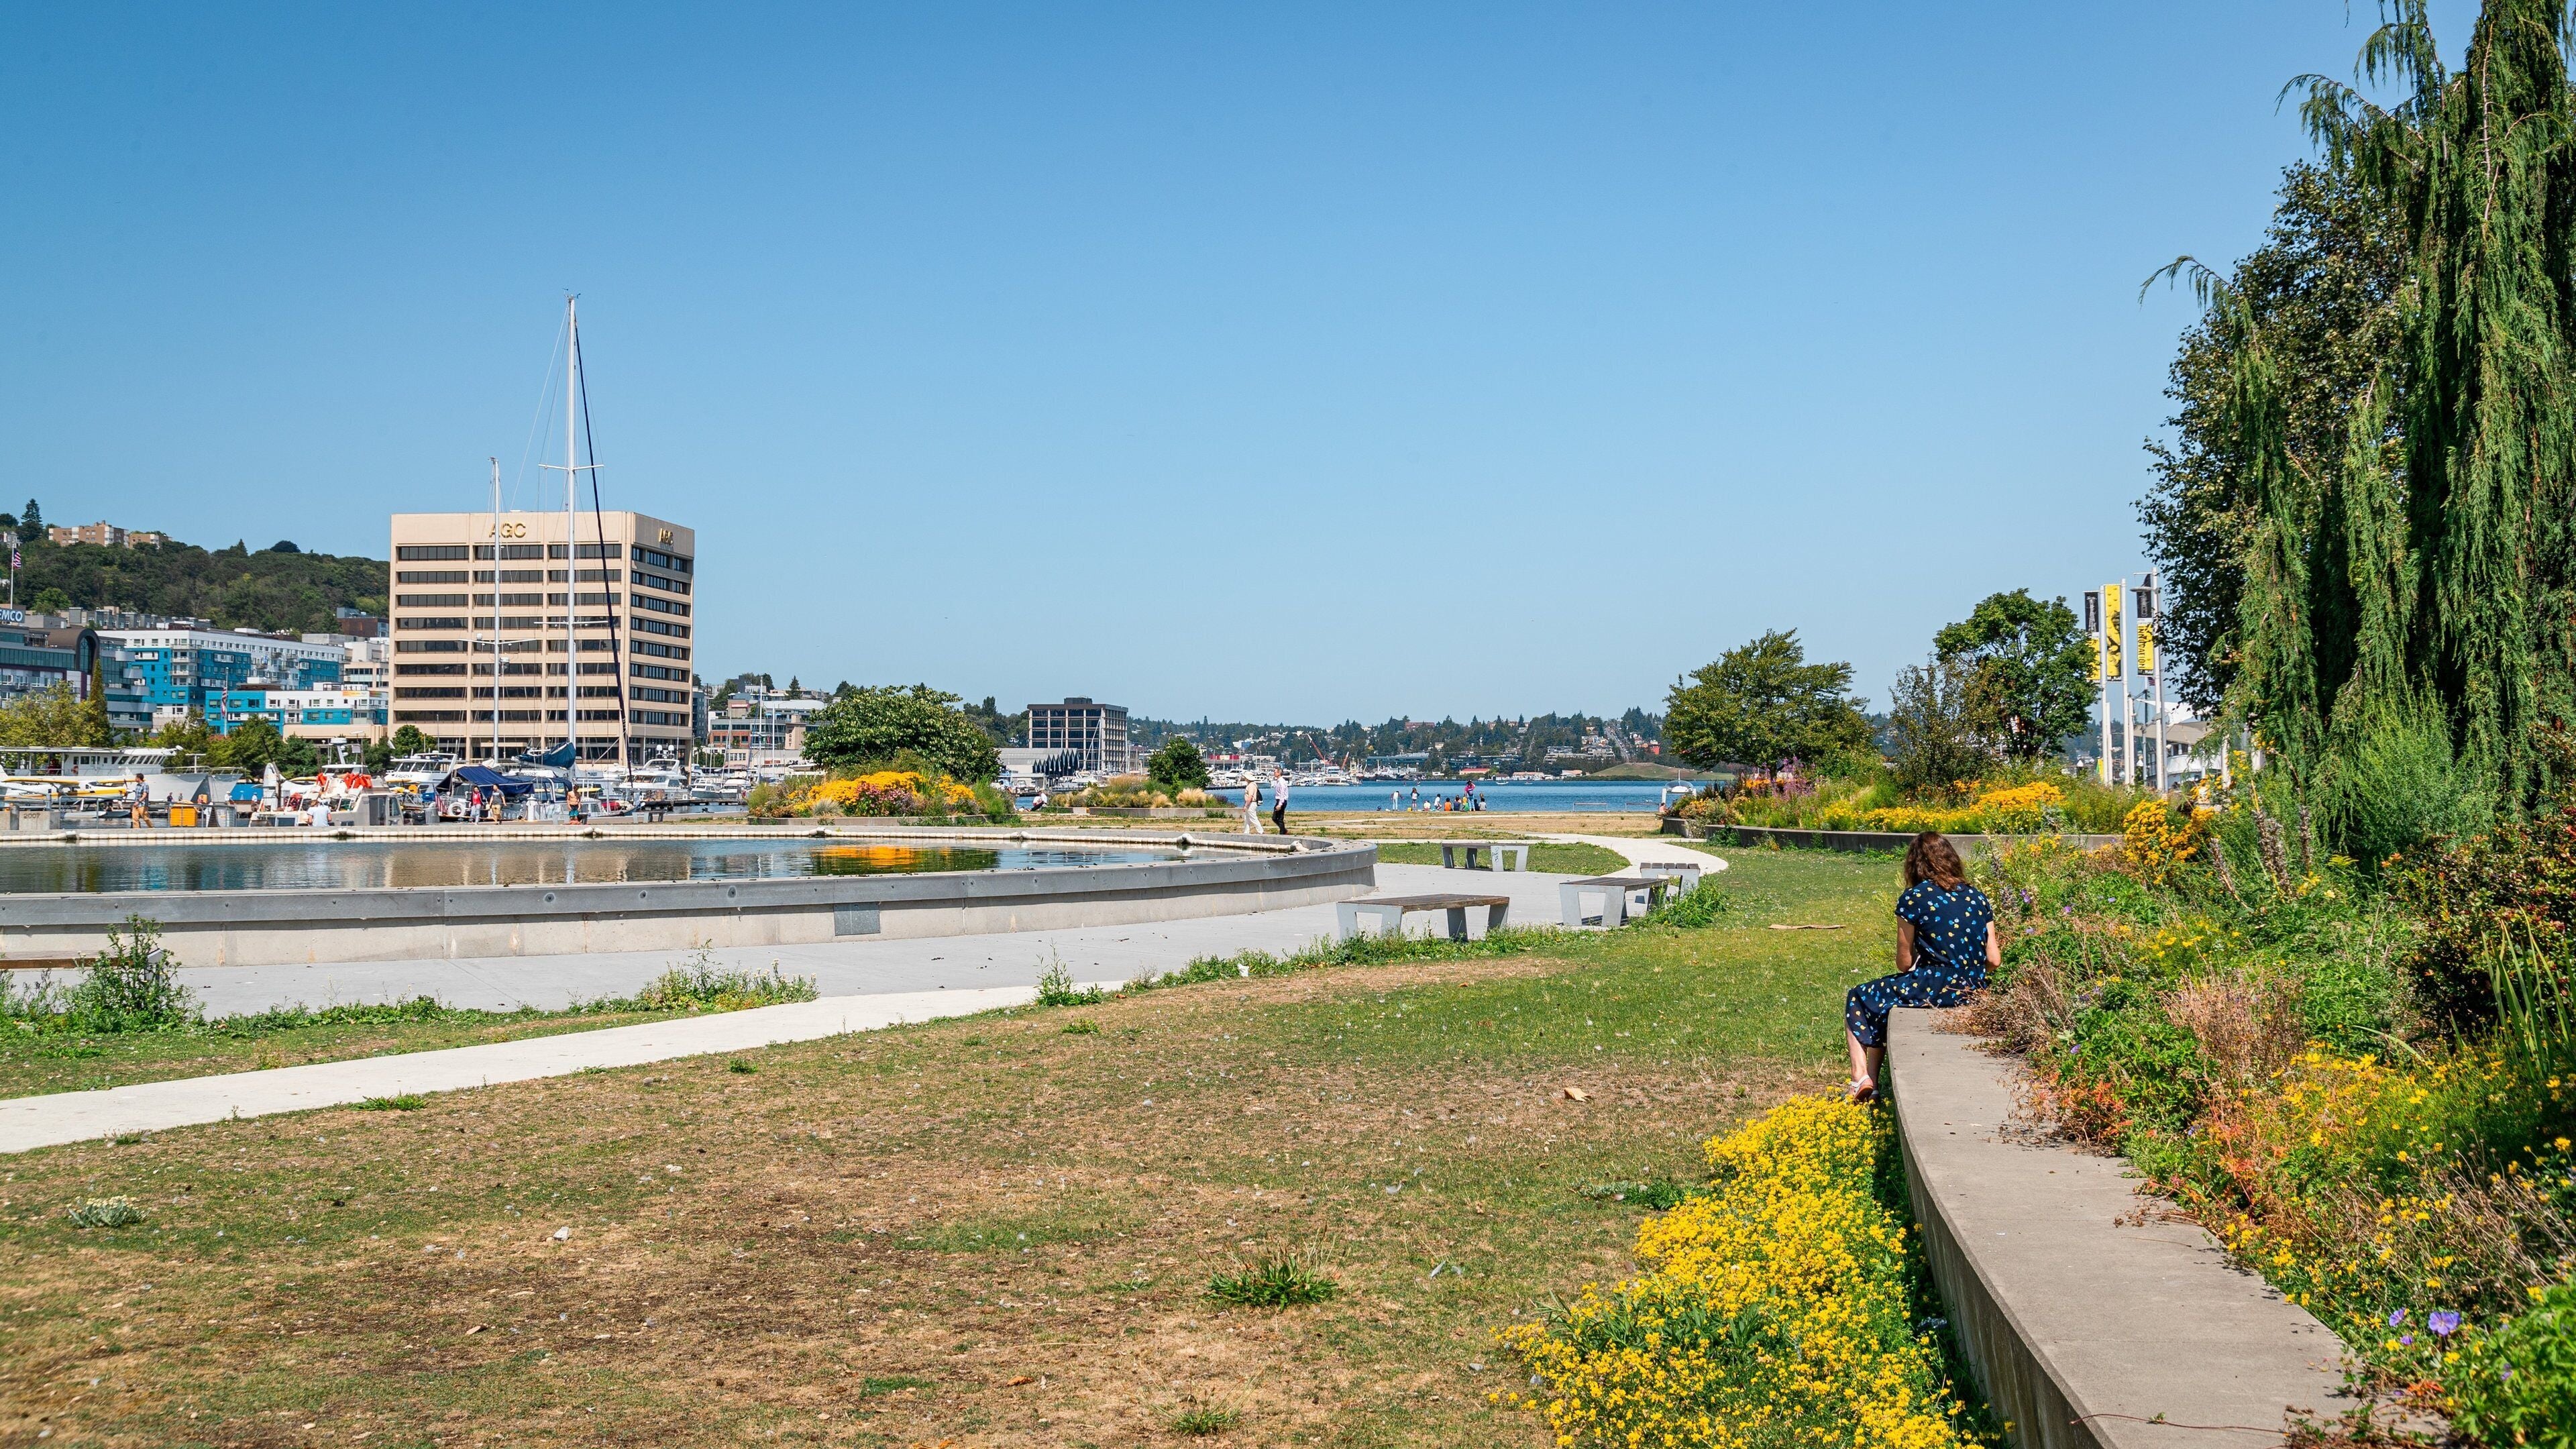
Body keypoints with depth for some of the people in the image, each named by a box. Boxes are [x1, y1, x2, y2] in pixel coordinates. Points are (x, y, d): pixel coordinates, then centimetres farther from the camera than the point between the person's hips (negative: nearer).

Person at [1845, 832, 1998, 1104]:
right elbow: (1994, 960, 6)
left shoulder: (1914, 898, -7)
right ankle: (1872, 1080, 28)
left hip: (1934, 989, -6)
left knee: (1859, 999, 20)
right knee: (1881, 997, 30)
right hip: (1973, 992, 6)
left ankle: (1861, 1079, 9)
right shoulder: (1978, 898, 7)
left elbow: (1904, 964, -2)